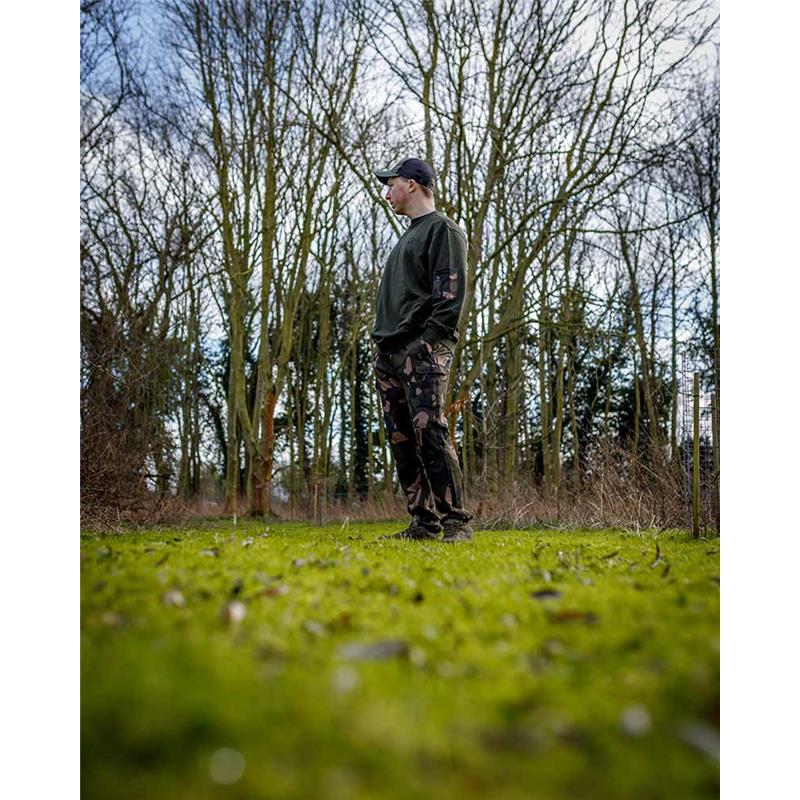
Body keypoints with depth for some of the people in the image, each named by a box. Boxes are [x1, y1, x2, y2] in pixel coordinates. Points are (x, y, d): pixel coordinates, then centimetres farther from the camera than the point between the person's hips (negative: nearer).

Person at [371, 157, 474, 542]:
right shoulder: (408, 236, 29)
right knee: (401, 440, 4)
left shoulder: (443, 229, 1)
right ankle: (424, 522, 8)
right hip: (390, 354, 9)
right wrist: (383, 345, 16)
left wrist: (428, 342, -19)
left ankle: (456, 520, -13)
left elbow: (450, 293, -11)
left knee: (429, 431, -16)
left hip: (423, 350, -9)